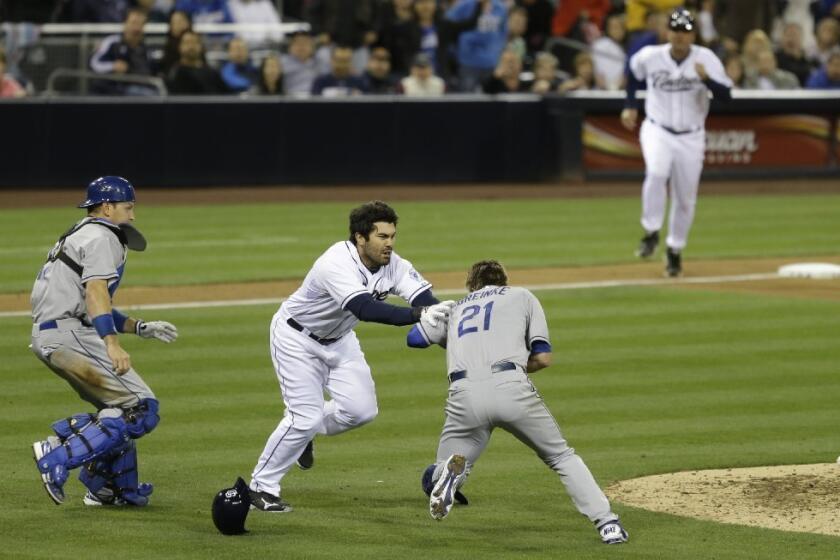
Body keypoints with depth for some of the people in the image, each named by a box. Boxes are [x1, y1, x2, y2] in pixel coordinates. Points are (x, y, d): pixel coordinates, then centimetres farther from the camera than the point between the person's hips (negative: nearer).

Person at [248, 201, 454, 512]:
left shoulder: (393, 265, -15)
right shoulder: (337, 264, -37)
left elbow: (424, 297, -25)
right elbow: (365, 309, -50)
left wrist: (443, 318, -47)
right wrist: (419, 314, -59)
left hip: (338, 340, 7)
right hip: (297, 337, -7)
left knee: (361, 410, -4)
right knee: (307, 417, -13)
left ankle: (303, 434, 24)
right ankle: (261, 487, 2)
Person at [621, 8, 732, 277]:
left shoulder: (706, 59, -10)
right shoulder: (649, 57, -7)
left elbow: (726, 95, -18)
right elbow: (634, 73, 16)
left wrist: (706, 78, -35)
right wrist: (630, 106, 13)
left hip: (691, 137, 1)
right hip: (657, 131, -1)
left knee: (685, 199, 7)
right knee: (656, 173, -31)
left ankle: (675, 250, 27)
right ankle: (651, 233, -16)